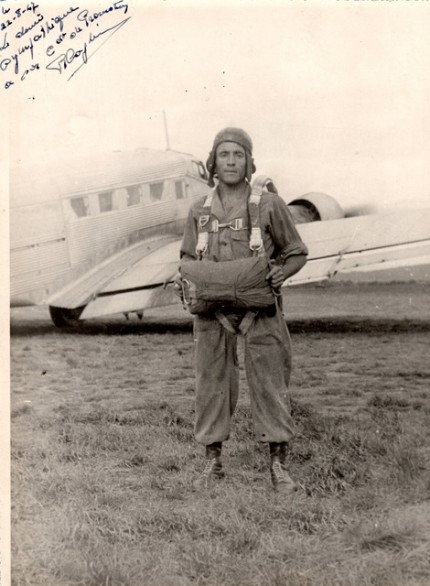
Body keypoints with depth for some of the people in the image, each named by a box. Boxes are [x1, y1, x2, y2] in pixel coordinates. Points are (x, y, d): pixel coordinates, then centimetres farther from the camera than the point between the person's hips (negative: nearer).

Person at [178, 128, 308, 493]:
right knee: (212, 384, 6)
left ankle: (279, 466, 11)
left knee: (269, 384, 0)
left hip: (259, 310, -2)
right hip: (212, 311, 3)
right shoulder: (200, 210, 9)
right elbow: (189, 257, 19)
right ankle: (213, 463, 19)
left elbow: (296, 253, 7)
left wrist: (281, 274, -14)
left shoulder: (269, 205, 0)